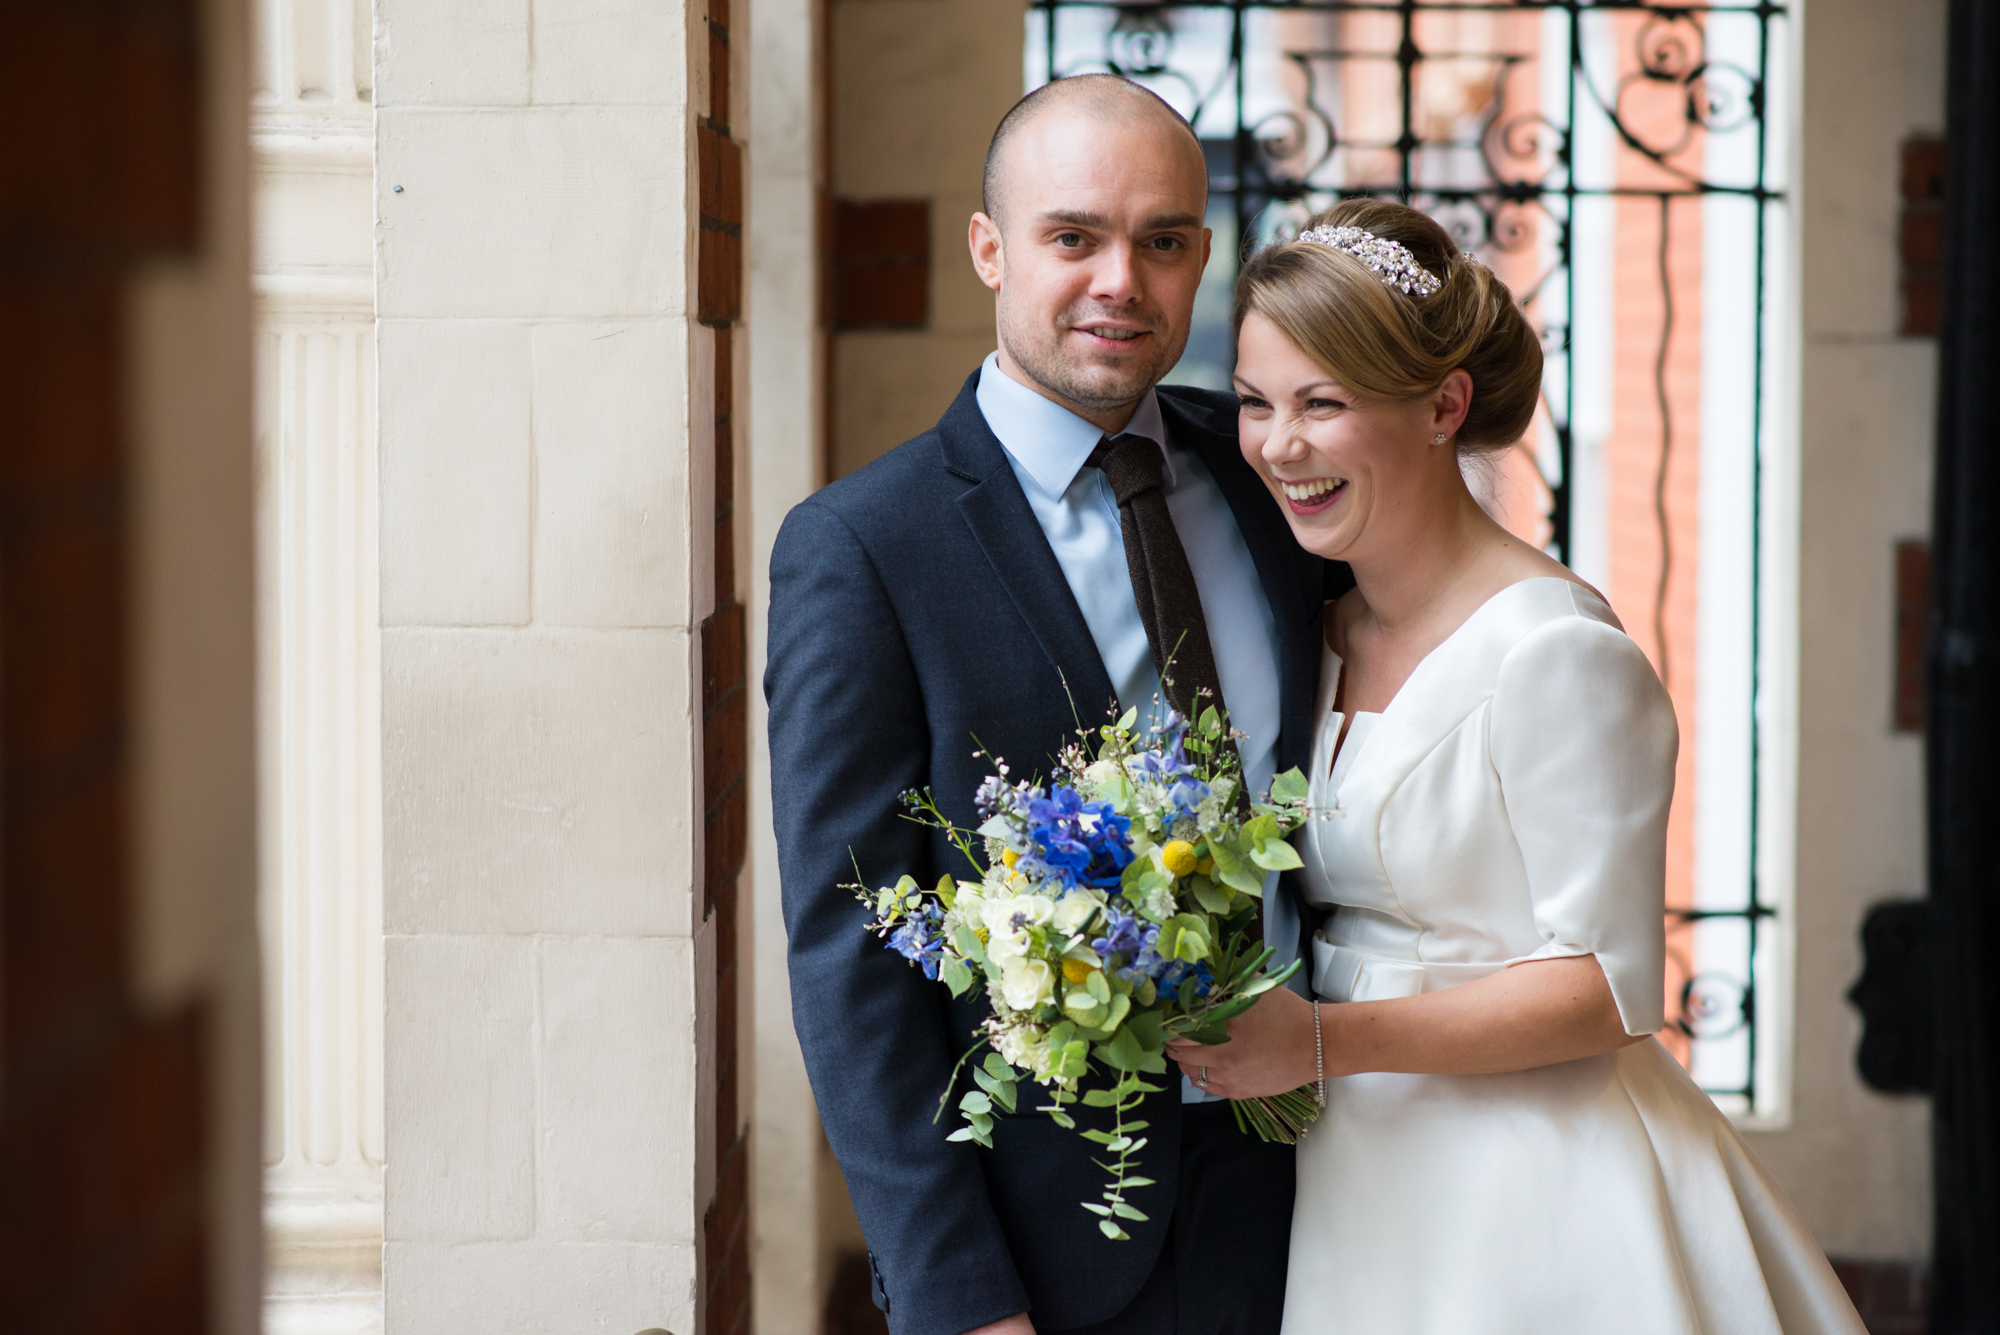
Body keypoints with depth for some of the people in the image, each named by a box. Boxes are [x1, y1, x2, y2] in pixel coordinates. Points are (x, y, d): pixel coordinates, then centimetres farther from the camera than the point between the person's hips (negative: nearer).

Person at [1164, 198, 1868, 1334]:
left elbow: (1609, 987, -20)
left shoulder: (1554, 649, -18)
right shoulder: (1320, 635, 6)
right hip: (1359, 1179, 7)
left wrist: (1321, 1043, -26)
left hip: (1539, 1198, -7)